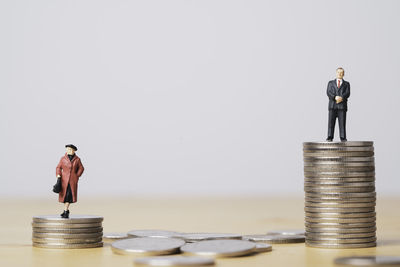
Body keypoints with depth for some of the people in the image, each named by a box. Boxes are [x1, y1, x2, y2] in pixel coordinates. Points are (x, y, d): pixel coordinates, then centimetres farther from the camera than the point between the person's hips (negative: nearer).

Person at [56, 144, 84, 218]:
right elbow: (59, 168, 10)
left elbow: (81, 168, 10)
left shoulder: (77, 159, 2)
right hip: (64, 179, 1)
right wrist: (58, 175, -4)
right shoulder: (63, 159, 3)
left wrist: (77, 176, 1)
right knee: (65, 195, 4)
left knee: (69, 195, -12)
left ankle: (65, 211, -10)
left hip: (73, 180, -1)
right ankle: (66, 211, 21)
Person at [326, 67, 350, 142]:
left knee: (342, 122, -6)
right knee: (331, 121, -6)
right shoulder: (331, 83, 18)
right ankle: (330, 137, -9)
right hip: (332, 105, 1)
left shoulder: (346, 84, 16)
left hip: (342, 105, 0)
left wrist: (341, 98, -19)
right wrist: (335, 97, -15)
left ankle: (343, 138, -8)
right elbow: (328, 92, 3)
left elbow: (347, 93, 1)